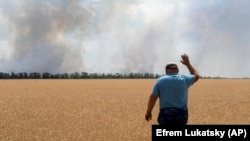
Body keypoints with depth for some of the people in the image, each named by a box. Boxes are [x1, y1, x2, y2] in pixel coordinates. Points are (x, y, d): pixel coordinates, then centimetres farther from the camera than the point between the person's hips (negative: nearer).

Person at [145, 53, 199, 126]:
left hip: (165, 113, -1)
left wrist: (148, 112, 5)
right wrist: (188, 63, 31)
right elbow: (196, 76, 25)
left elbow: (153, 97, -3)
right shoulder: (184, 79, 4)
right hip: (181, 113, 2)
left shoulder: (160, 80, 0)